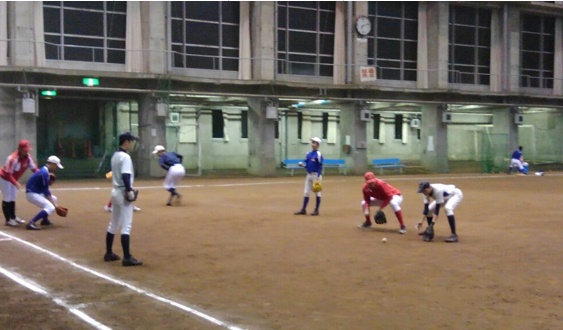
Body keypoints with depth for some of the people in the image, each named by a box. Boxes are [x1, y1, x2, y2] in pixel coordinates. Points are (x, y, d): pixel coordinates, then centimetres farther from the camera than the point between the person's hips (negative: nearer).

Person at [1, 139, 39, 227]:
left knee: (13, 198, 17)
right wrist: (16, 183, -43)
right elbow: (8, 174, -34)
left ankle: (13, 217, 28)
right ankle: (8, 220, 2)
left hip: (13, 178, 8)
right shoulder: (13, 158, -35)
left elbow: (34, 169, -11)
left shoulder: (28, 157, -13)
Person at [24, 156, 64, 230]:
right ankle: (31, 223, -29)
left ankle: (45, 220, 26)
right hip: (32, 194, -10)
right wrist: (54, 204, -15)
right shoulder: (44, 173, -20)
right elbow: (46, 191, -19)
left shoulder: (45, 171, 11)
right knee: (50, 207, -22)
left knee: (54, 199, 24)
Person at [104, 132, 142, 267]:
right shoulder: (125, 157, -16)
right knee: (126, 226, -9)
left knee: (113, 224, 17)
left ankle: (109, 253, 25)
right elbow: (125, 176, -25)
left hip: (115, 191, 10)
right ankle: (127, 257, -9)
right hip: (123, 193, -10)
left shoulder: (115, 155, 13)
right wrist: (129, 190, -22)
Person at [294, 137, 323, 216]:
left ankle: (316, 210, 9)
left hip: (316, 175, -7)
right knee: (306, 192, 8)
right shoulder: (308, 154, 10)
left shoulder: (318, 154, -11)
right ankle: (303, 209, 12)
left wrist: (318, 177, -19)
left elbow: (320, 166, -14)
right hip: (309, 175, 7)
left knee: (317, 192, 2)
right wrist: (302, 164, -5)